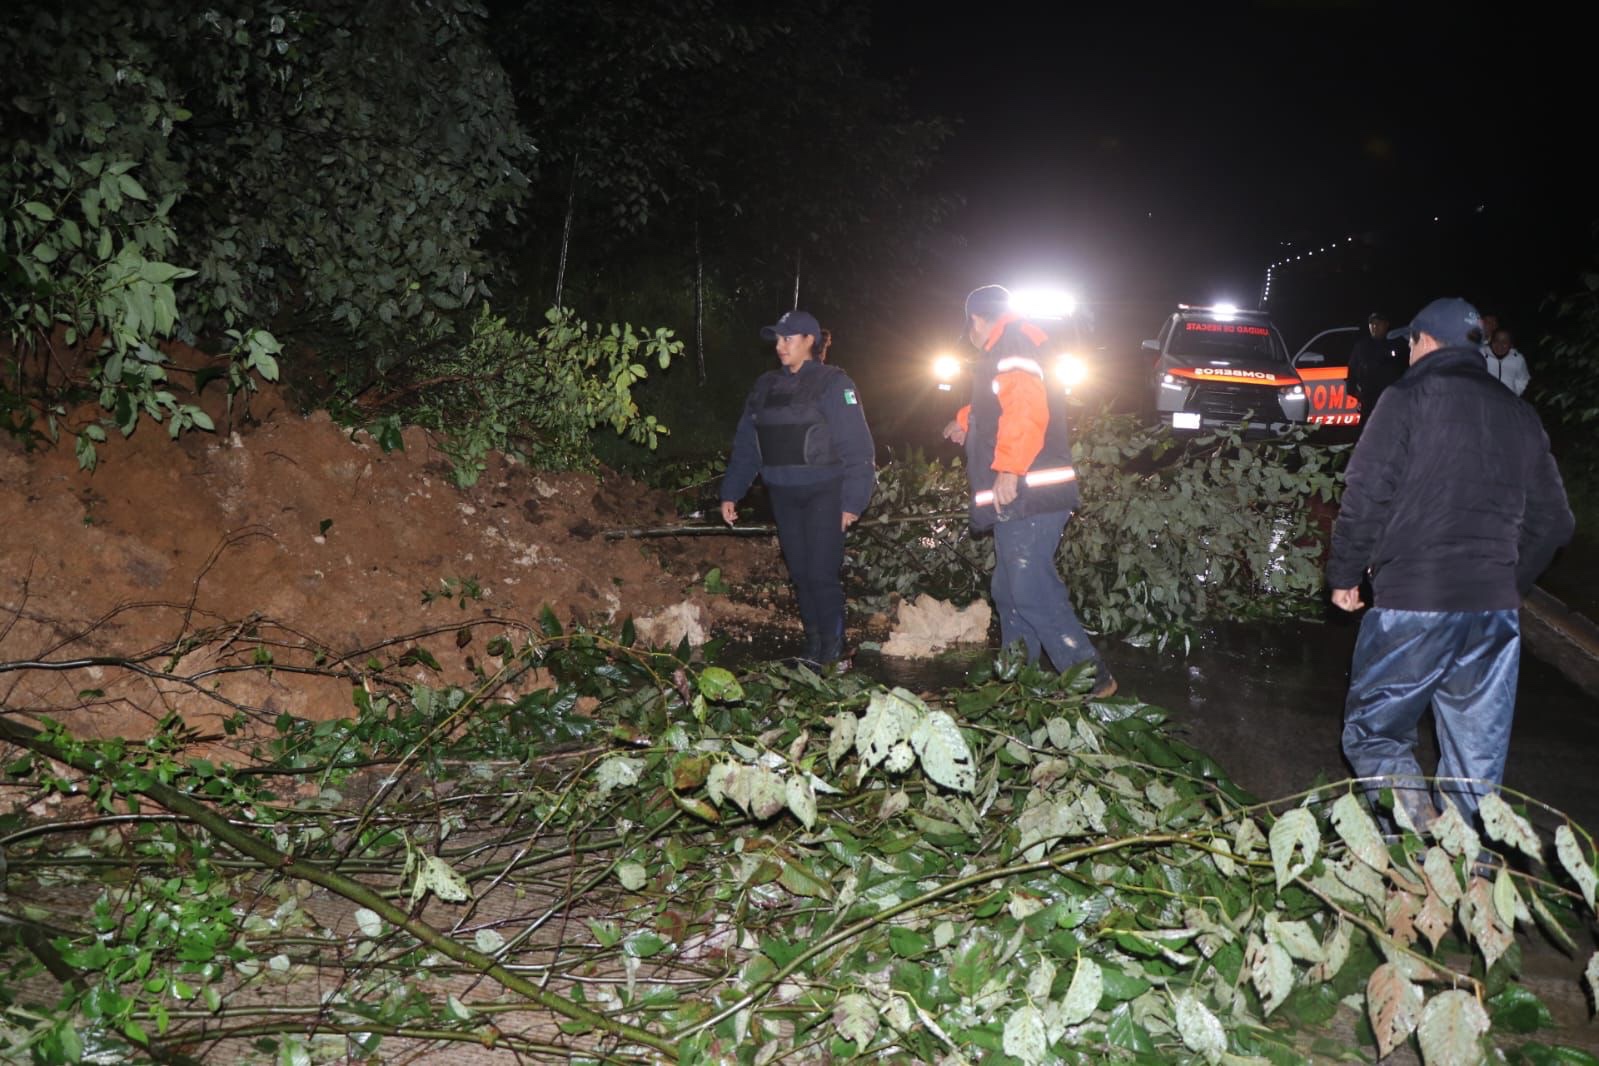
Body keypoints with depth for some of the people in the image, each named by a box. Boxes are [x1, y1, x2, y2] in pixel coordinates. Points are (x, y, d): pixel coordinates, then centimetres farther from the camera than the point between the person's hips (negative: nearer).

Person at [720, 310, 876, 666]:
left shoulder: (833, 383, -6)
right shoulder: (766, 386, 11)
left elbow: (856, 447, -10)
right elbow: (745, 445, 13)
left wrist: (852, 500, -14)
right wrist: (730, 493, 9)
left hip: (824, 493, -5)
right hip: (783, 495, 5)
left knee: (821, 573, -7)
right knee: (799, 572, 7)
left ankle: (832, 647, 8)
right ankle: (812, 642, 18)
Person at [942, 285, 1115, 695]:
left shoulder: (1011, 343, -9)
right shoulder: (1008, 349, 23)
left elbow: (1026, 407, -25)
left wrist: (1009, 468, -29)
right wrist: (965, 421, 59)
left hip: (1028, 495, -11)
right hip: (1022, 496, 11)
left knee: (1031, 590, -14)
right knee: (1010, 589, 15)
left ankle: (1091, 678, -11)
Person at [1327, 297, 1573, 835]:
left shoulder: (1408, 399, -2)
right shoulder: (1519, 415, 15)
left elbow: (1365, 497, -10)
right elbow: (1553, 521, 17)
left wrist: (1344, 575, 1)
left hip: (1412, 604, -5)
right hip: (1496, 610, 5)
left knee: (1374, 730, 7)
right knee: (1477, 759, 11)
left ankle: (1417, 821, -15)